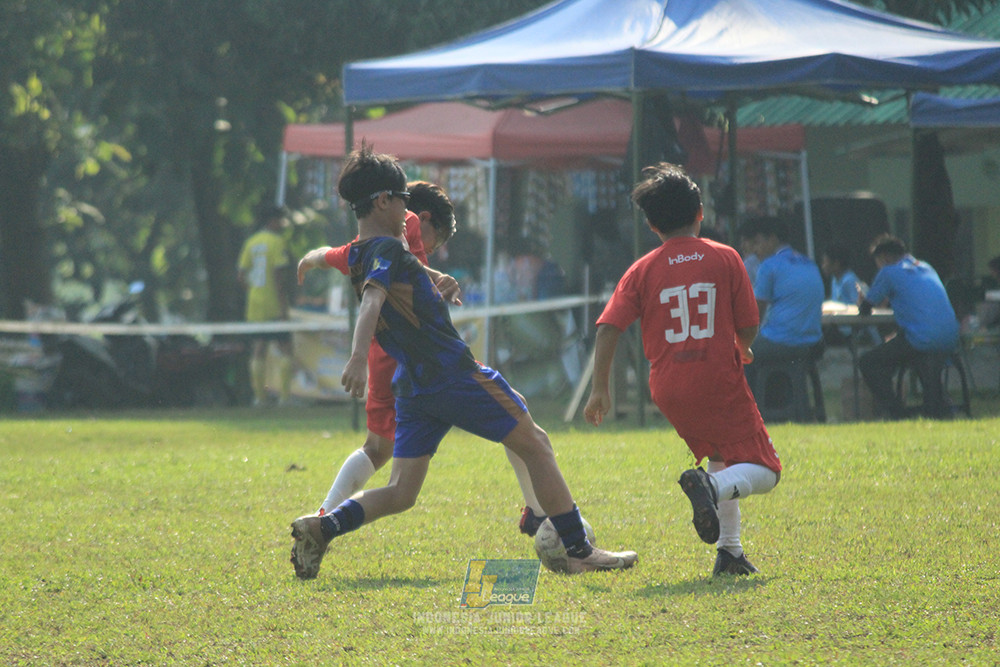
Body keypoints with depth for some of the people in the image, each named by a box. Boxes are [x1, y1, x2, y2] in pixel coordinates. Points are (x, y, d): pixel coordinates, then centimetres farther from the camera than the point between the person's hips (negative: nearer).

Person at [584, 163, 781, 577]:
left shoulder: (642, 271, 3)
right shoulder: (725, 259, -1)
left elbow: (608, 329, -6)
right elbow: (748, 326, 0)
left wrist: (600, 389, 0)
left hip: (669, 389, 4)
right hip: (720, 382, -4)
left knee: (722, 460, 25)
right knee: (763, 472, 1)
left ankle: (729, 552, 16)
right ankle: (713, 485, -30)